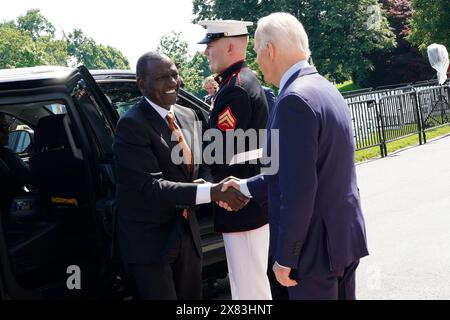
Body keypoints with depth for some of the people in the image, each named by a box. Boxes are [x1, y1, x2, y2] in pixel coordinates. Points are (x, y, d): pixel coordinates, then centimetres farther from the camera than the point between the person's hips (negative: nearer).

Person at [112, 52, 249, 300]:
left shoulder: (188, 116, 7)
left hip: (187, 233, 7)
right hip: (148, 239, -7)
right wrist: (212, 192, -29)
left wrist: (205, 183, -11)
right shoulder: (132, 125, -16)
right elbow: (151, 186, -24)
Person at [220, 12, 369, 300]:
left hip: (315, 247, -9)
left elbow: (297, 190, -24)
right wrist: (247, 188, 19)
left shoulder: (295, 99, -21)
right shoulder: (325, 90, 9)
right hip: (345, 236, 9)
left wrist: (285, 257, -17)